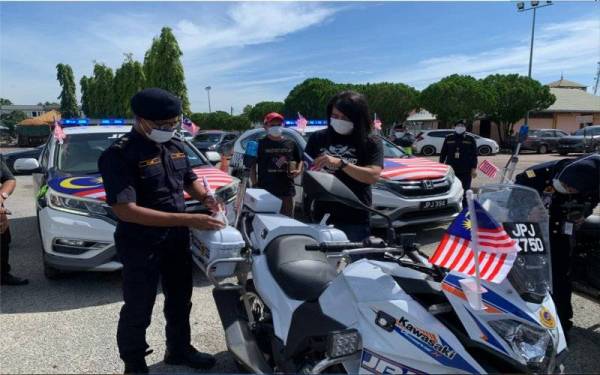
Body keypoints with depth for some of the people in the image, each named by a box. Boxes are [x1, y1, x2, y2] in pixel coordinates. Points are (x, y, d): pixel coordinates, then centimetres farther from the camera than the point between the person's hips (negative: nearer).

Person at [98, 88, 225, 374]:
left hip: (177, 240, 7)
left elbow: (190, 179, 18)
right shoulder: (119, 155, -21)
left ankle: (179, 350, 43)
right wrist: (188, 219, -34)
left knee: (180, 300, 22)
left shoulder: (175, 147, 2)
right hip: (140, 246, -7)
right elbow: (126, 210, -29)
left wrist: (206, 197, -8)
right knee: (138, 311, 8)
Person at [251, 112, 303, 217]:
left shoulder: (291, 144, 11)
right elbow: (252, 166, 1)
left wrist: (298, 170, 2)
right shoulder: (260, 144, 0)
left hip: (287, 191, 4)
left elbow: (300, 160, 23)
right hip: (265, 192, -3)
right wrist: (255, 184, -7)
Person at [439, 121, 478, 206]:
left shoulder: (470, 139, 3)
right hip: (451, 170, 1)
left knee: (465, 192, 4)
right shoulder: (449, 138, 6)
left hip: (466, 171, -1)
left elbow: (474, 155, 2)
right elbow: (443, 153, 9)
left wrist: (474, 168, -4)